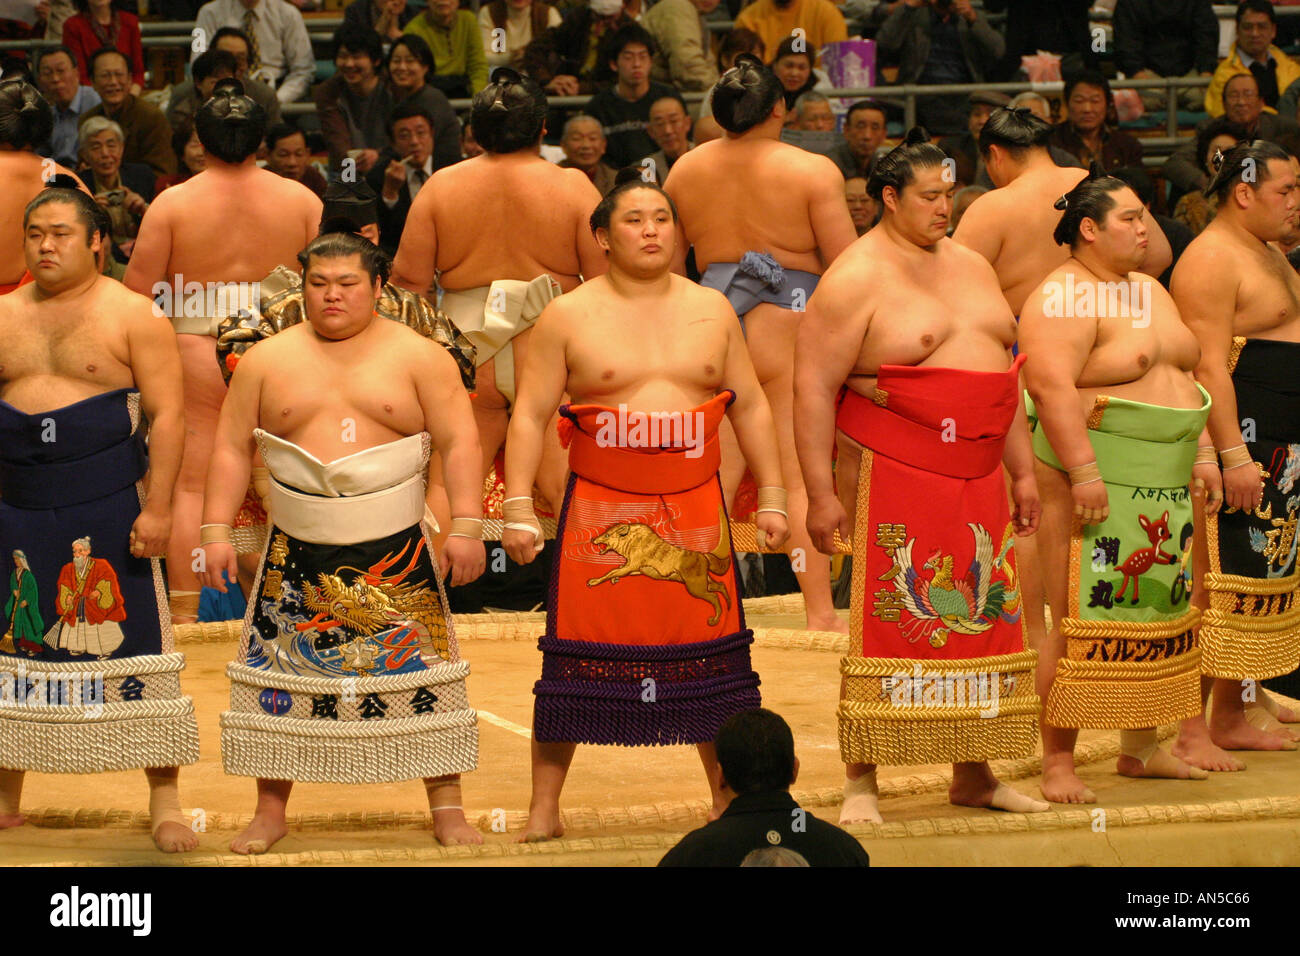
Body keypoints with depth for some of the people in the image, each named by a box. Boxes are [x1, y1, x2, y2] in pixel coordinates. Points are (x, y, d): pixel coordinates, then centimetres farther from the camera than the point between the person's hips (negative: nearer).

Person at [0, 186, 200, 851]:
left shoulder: (132, 315, -1)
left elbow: (167, 414, -6)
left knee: (134, 646, -4)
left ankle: (164, 802, 0)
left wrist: (156, 508, -14)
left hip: (109, 503, -4)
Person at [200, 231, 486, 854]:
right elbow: (232, 448, 8)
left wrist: (466, 527, -10)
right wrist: (216, 531, 0)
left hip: (398, 550, -1)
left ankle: (447, 808, 7)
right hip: (299, 553, 1)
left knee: (422, 676, -2)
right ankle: (270, 811, 12)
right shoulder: (268, 360, 7)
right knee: (282, 676, 1)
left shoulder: (418, 356, 3)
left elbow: (459, 443, -1)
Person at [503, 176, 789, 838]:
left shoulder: (711, 310, 10)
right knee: (577, 661, -3)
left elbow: (750, 407, 15)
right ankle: (544, 809, 5)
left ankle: (726, 801, 18)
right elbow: (530, 416, 0)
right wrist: (518, 510, -8)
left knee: (710, 656, 5)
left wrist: (771, 498, 10)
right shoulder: (568, 317, 1)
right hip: (599, 513, -3)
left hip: (695, 509, 3)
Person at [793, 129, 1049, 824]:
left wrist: (1022, 473, 18)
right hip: (892, 475, -7)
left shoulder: (971, 267, 15)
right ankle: (860, 783, 0)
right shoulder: (856, 279, -8)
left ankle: (973, 773, 18)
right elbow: (813, 387, -12)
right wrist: (821, 494, -16)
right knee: (886, 626, -6)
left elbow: (1005, 374, 21)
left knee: (980, 621, 8)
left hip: (977, 477, 7)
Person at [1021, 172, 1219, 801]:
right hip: (1097, 480, -9)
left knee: (1158, 609, 10)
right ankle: (1057, 762, -5)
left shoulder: (1150, 292, 17)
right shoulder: (1063, 298, -11)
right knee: (1081, 621, -8)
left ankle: (1142, 747, 20)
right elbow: (1050, 384, -21)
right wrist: (1082, 474, -26)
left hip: (1166, 483, 9)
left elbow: (1185, 379, 21)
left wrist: (1203, 455, 12)